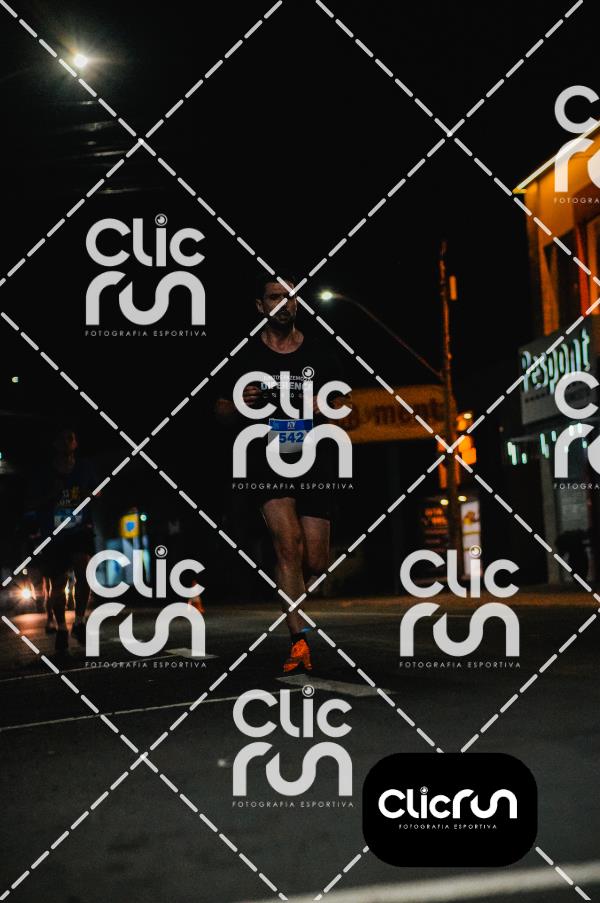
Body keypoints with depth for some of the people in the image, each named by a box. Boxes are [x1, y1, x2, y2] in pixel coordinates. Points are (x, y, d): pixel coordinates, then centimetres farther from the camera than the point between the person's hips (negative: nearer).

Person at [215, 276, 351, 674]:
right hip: (268, 460, -2)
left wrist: (330, 407, -7)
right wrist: (241, 406, -12)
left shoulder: (320, 352, 8)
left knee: (315, 563, 3)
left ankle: (295, 608, 38)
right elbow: (222, 410, 11)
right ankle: (300, 640, -18)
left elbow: (346, 399, 16)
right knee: (289, 544, -22)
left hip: (315, 461, 2)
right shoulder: (246, 356, 5)